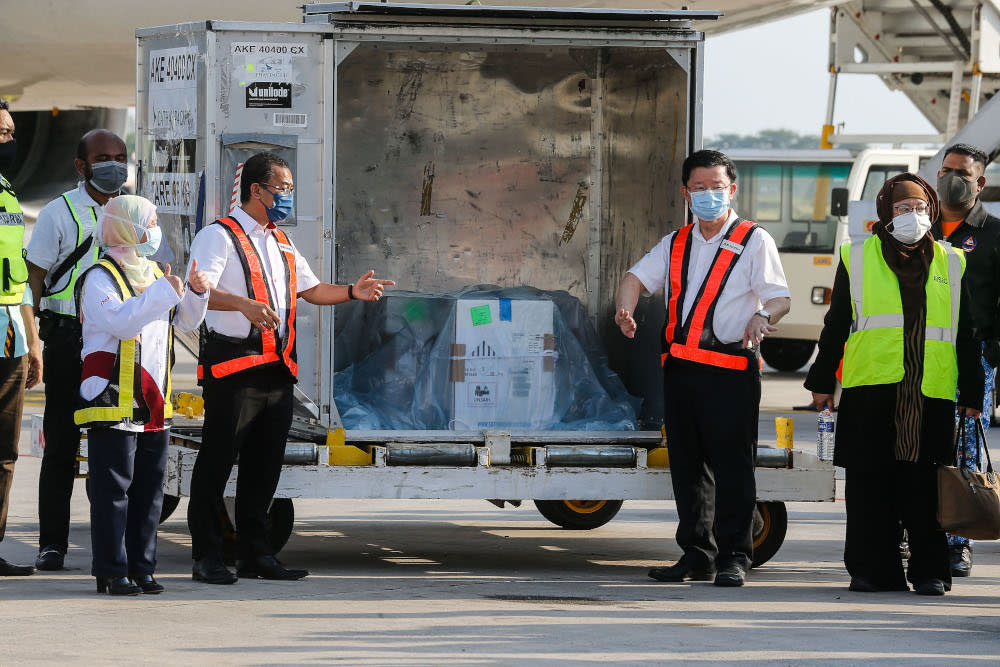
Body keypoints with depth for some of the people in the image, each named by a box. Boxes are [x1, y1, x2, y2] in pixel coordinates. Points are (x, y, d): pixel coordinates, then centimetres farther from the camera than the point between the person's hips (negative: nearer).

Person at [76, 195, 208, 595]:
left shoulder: (154, 275, 17)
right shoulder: (100, 278, -9)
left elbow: (186, 321, 23)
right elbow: (118, 321, -26)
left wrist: (196, 293, 4)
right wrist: (163, 293, -24)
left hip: (154, 404, 8)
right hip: (113, 403, -8)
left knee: (149, 490, 9)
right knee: (113, 490, -5)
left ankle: (141, 567, 15)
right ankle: (111, 572, -2)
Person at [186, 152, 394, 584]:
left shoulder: (281, 244, 22)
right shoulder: (219, 237, -5)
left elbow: (311, 289, 30)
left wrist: (352, 292, 14)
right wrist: (243, 303, -35)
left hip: (277, 369, 8)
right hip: (232, 366, -8)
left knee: (264, 466, 10)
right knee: (216, 462, -6)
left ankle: (255, 554, 17)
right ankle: (206, 557, -2)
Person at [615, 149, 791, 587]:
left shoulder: (754, 241, 3)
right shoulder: (675, 244, 19)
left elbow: (780, 297, -5)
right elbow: (637, 277, 10)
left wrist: (762, 317, -28)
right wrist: (625, 308, -13)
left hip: (730, 370, -5)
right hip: (680, 367, 5)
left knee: (731, 463, -8)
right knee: (687, 464, 9)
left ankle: (734, 556, -3)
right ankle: (696, 555, 16)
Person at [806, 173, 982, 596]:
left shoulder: (951, 263, 15)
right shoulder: (857, 259, 11)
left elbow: (965, 335, 15)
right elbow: (835, 325, 13)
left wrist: (972, 392, 11)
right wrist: (822, 381, 10)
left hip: (931, 394, 0)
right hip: (870, 390, 0)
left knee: (925, 483, -1)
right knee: (869, 482, 0)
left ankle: (930, 572, 6)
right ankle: (874, 570, 8)